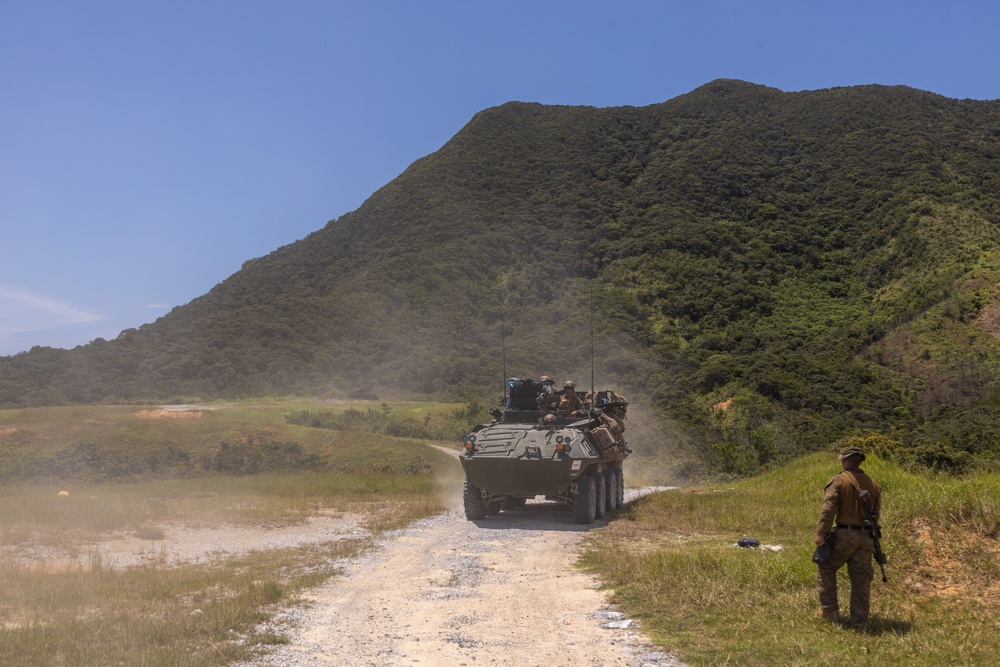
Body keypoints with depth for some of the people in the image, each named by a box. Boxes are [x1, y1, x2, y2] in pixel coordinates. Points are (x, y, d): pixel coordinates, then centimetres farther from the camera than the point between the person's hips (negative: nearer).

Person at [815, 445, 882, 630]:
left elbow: (828, 507, -16)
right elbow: (876, 512, 14)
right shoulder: (873, 484, 12)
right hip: (866, 537, 5)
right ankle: (860, 621, 8)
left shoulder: (839, 480, -6)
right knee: (861, 578, 8)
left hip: (845, 534, -5)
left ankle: (829, 610, 11)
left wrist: (821, 533, -17)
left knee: (826, 568, 13)